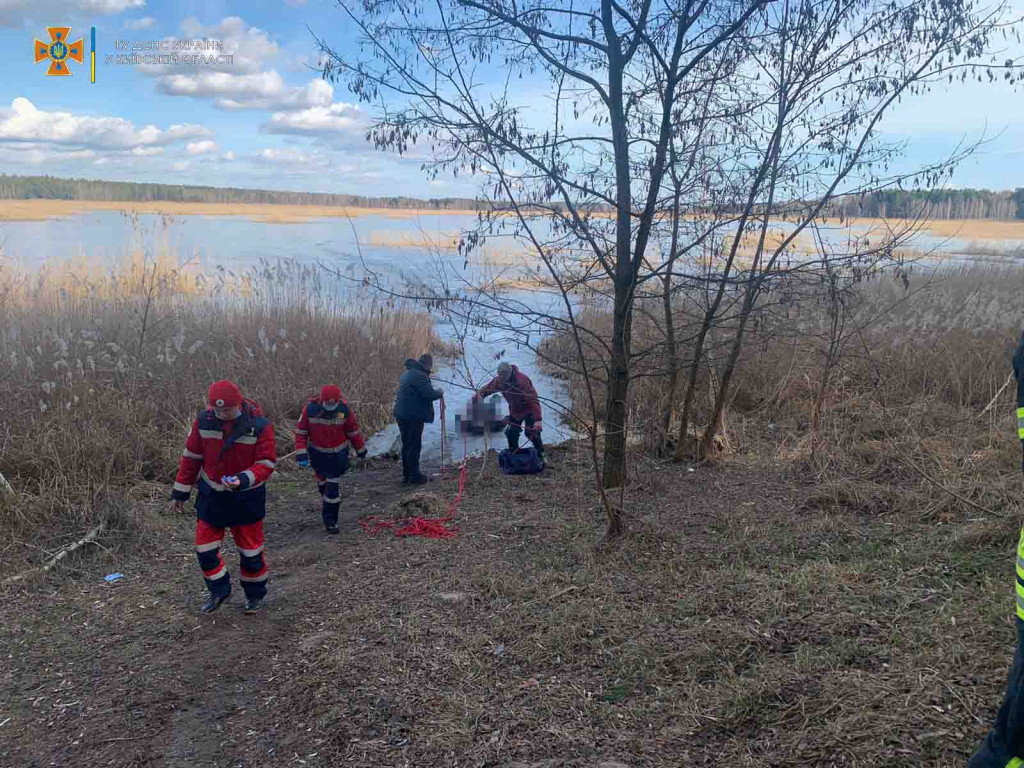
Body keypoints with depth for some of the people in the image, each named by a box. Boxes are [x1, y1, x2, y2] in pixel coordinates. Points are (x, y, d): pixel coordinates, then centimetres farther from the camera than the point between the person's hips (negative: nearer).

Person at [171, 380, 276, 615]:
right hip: (211, 496, 3)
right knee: (205, 549, 9)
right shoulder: (203, 420, -11)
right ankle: (218, 591, 32)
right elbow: (191, 457, 0)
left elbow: (266, 464, -16)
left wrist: (244, 479, -34)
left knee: (250, 550, 8)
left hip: (247, 498, -3)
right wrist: (181, 491, 4)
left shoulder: (260, 426, -20)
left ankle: (255, 595, 29)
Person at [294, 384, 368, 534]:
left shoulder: (344, 409, -15)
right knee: (322, 480, 17)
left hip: (337, 454, -1)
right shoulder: (310, 409, -18)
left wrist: (361, 452, 7)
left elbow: (353, 432, -1)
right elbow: (301, 432, -9)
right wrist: (301, 454, -15)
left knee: (332, 485, -5)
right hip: (317, 453, 1)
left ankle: (330, 519, 6)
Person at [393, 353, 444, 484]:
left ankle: (406, 474, 23)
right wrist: (439, 392, -4)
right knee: (414, 446, -1)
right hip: (413, 416, -10)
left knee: (407, 445, 16)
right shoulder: (419, 375, -18)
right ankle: (414, 475, 5)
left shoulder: (408, 372, 15)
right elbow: (428, 394, -23)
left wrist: (433, 390, 13)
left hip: (402, 414, 10)